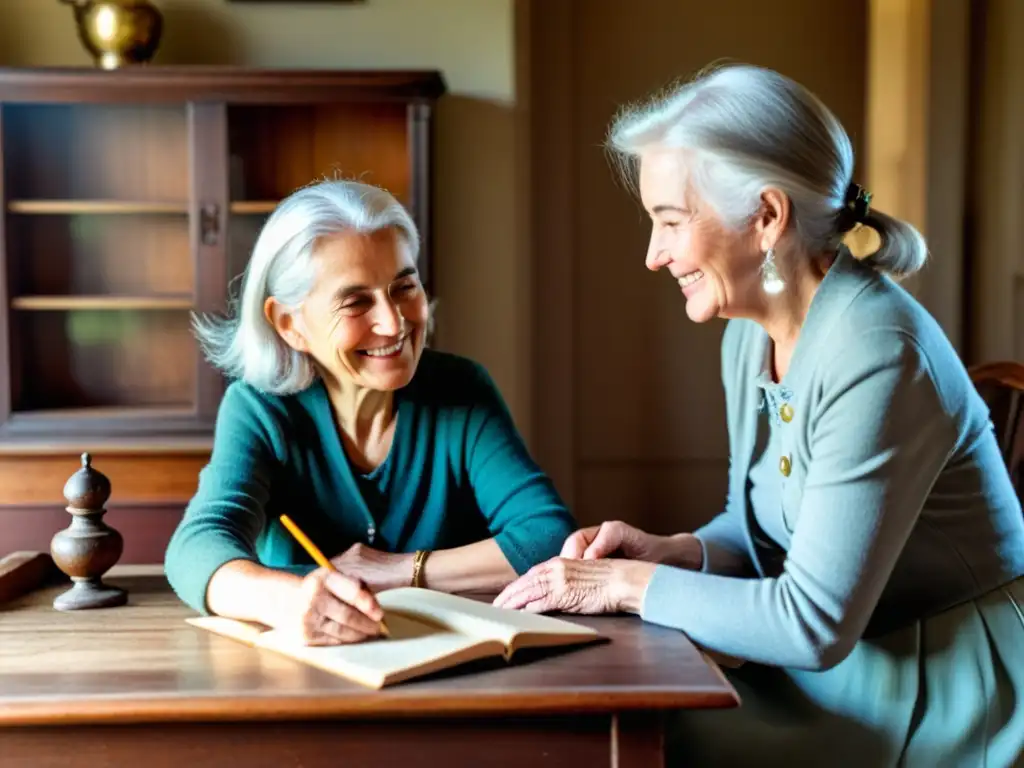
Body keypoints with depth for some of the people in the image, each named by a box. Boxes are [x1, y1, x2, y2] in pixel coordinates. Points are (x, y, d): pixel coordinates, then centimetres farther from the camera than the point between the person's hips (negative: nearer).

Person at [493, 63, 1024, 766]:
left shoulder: (874, 355, -25)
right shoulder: (750, 337, 3)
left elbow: (814, 622, -24)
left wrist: (630, 585, -16)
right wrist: (668, 552, -5)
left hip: (947, 689, -7)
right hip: (856, 654, 7)